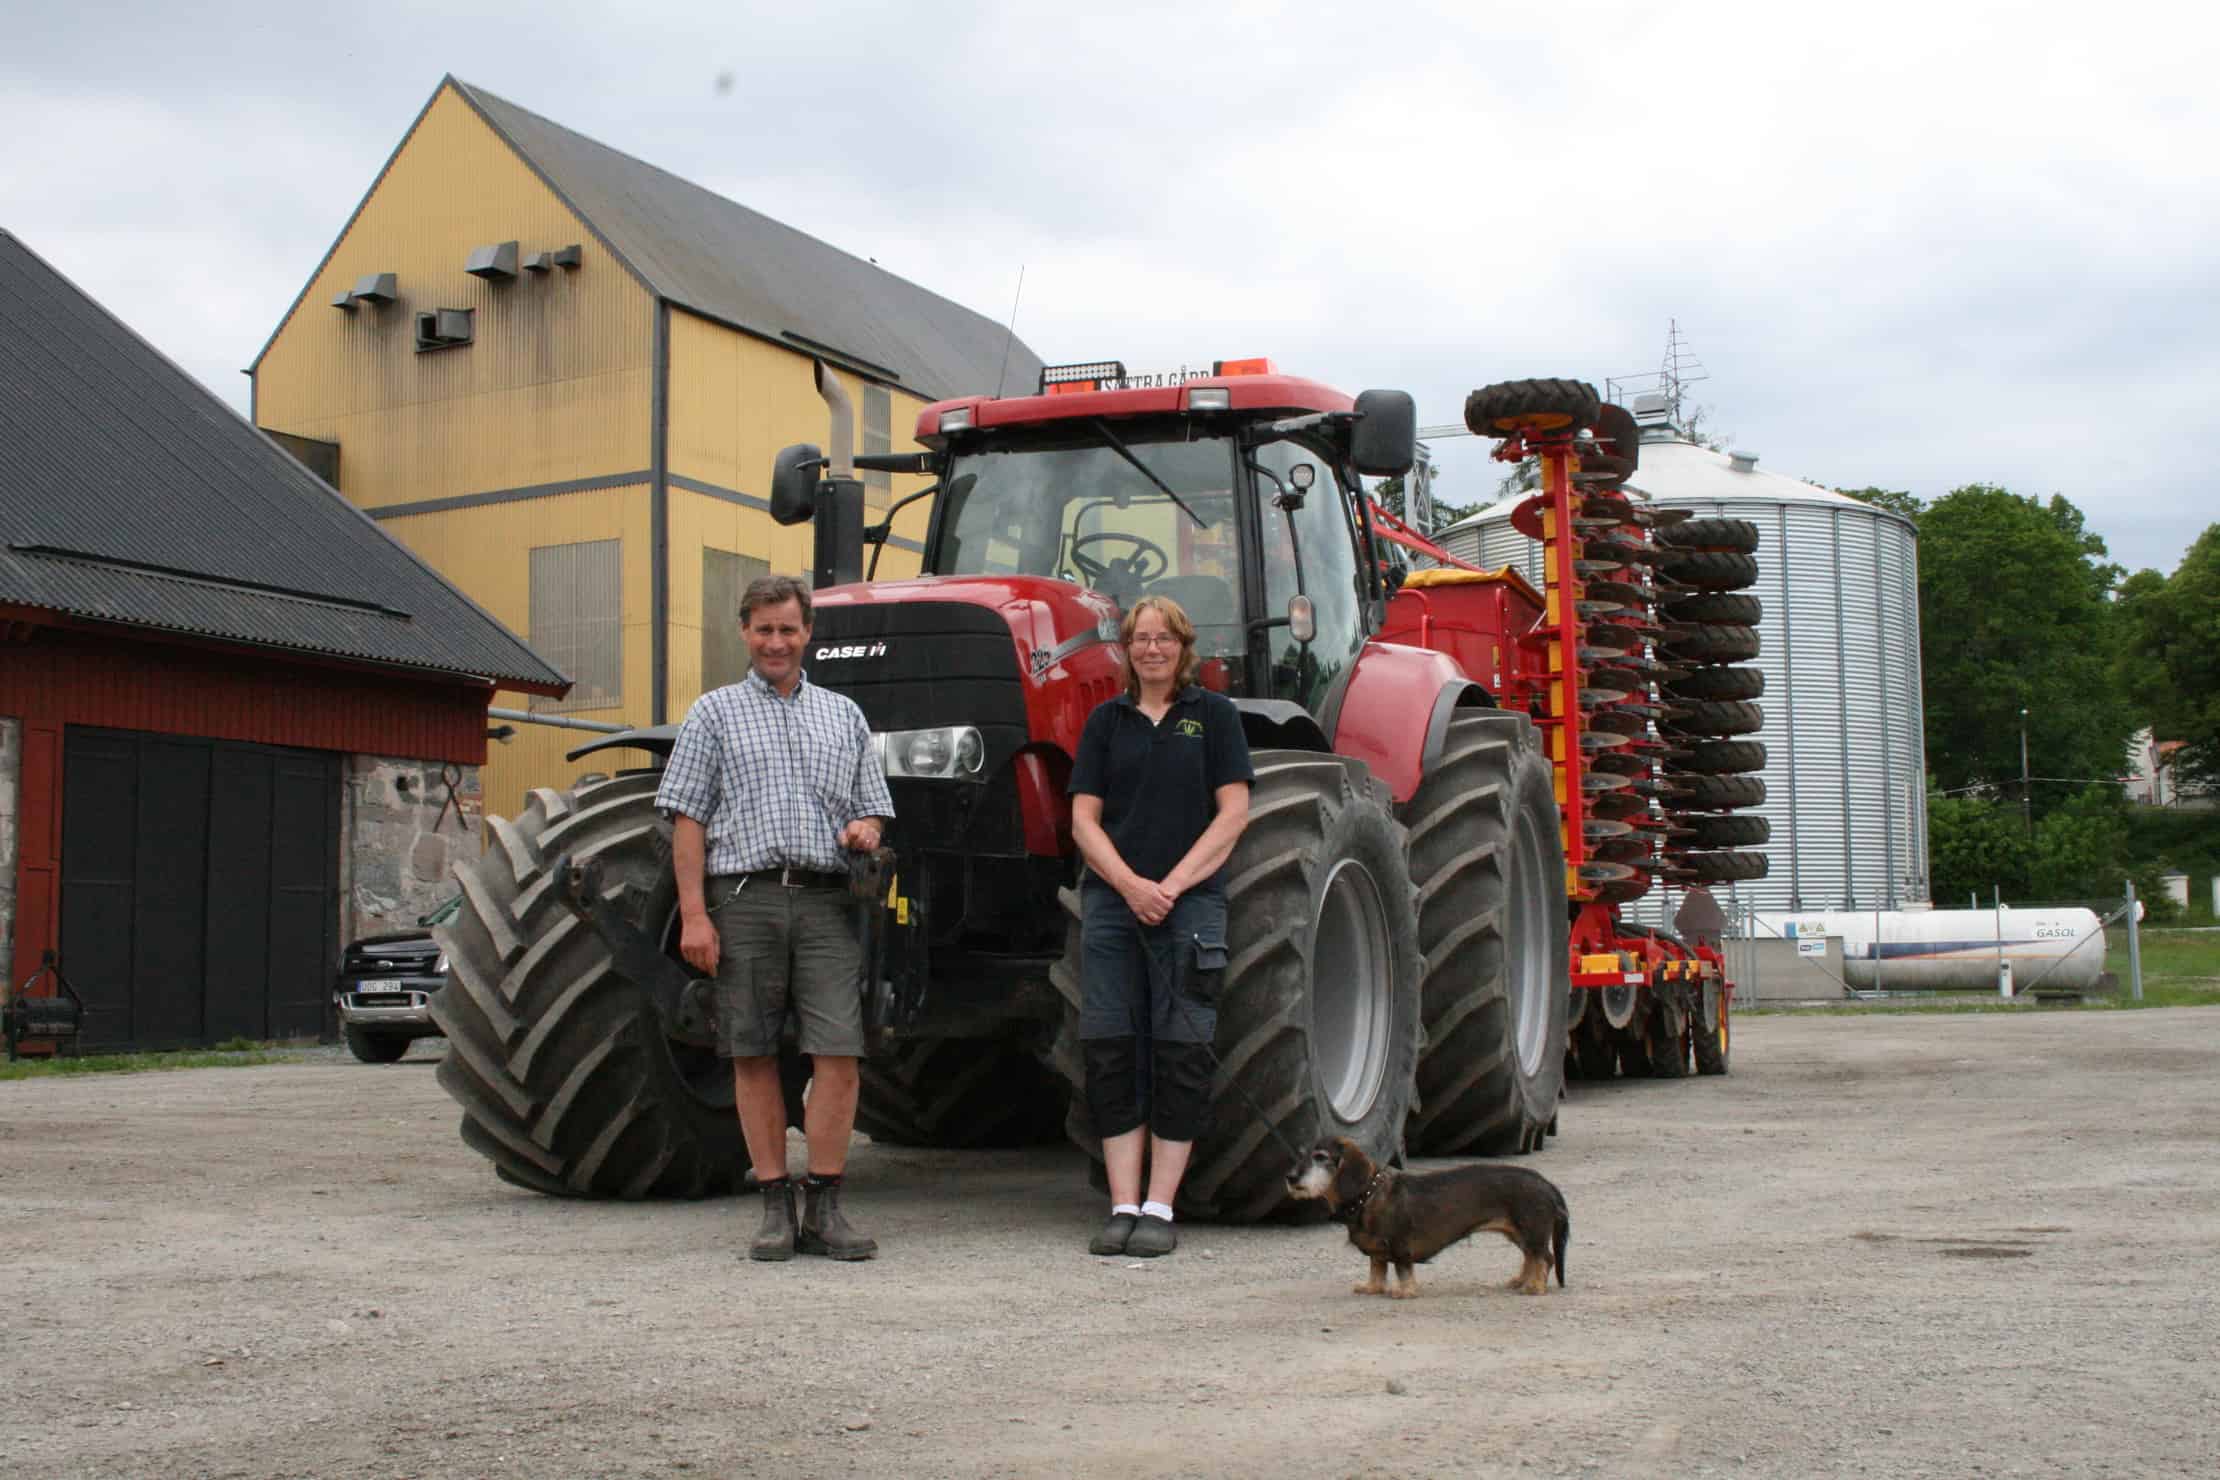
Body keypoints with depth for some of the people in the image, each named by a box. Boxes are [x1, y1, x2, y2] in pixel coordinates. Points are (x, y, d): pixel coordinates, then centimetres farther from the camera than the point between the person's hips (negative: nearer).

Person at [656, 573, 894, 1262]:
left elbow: (873, 809, 21)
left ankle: (824, 1207, 0)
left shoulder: (844, 715, 17)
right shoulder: (714, 712, 11)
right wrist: (694, 914, -5)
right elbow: (688, 818, 4)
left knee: (839, 1052, -8)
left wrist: (866, 830, -4)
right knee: (754, 1056, 2)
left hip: (825, 900, 1)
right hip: (744, 896, -1)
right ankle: (776, 1207, 10)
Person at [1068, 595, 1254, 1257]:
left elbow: (1233, 813, -1)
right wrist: (1130, 884, -10)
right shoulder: (1107, 720, 11)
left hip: (1190, 903, -2)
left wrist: (1172, 885, -10)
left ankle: (1159, 1208, 5)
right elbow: (1083, 818, 5)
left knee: (1181, 1055, -2)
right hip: (1111, 901, 2)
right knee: (1109, 1053, -1)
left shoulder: (1214, 714, 5)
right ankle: (1122, 1207, 5)